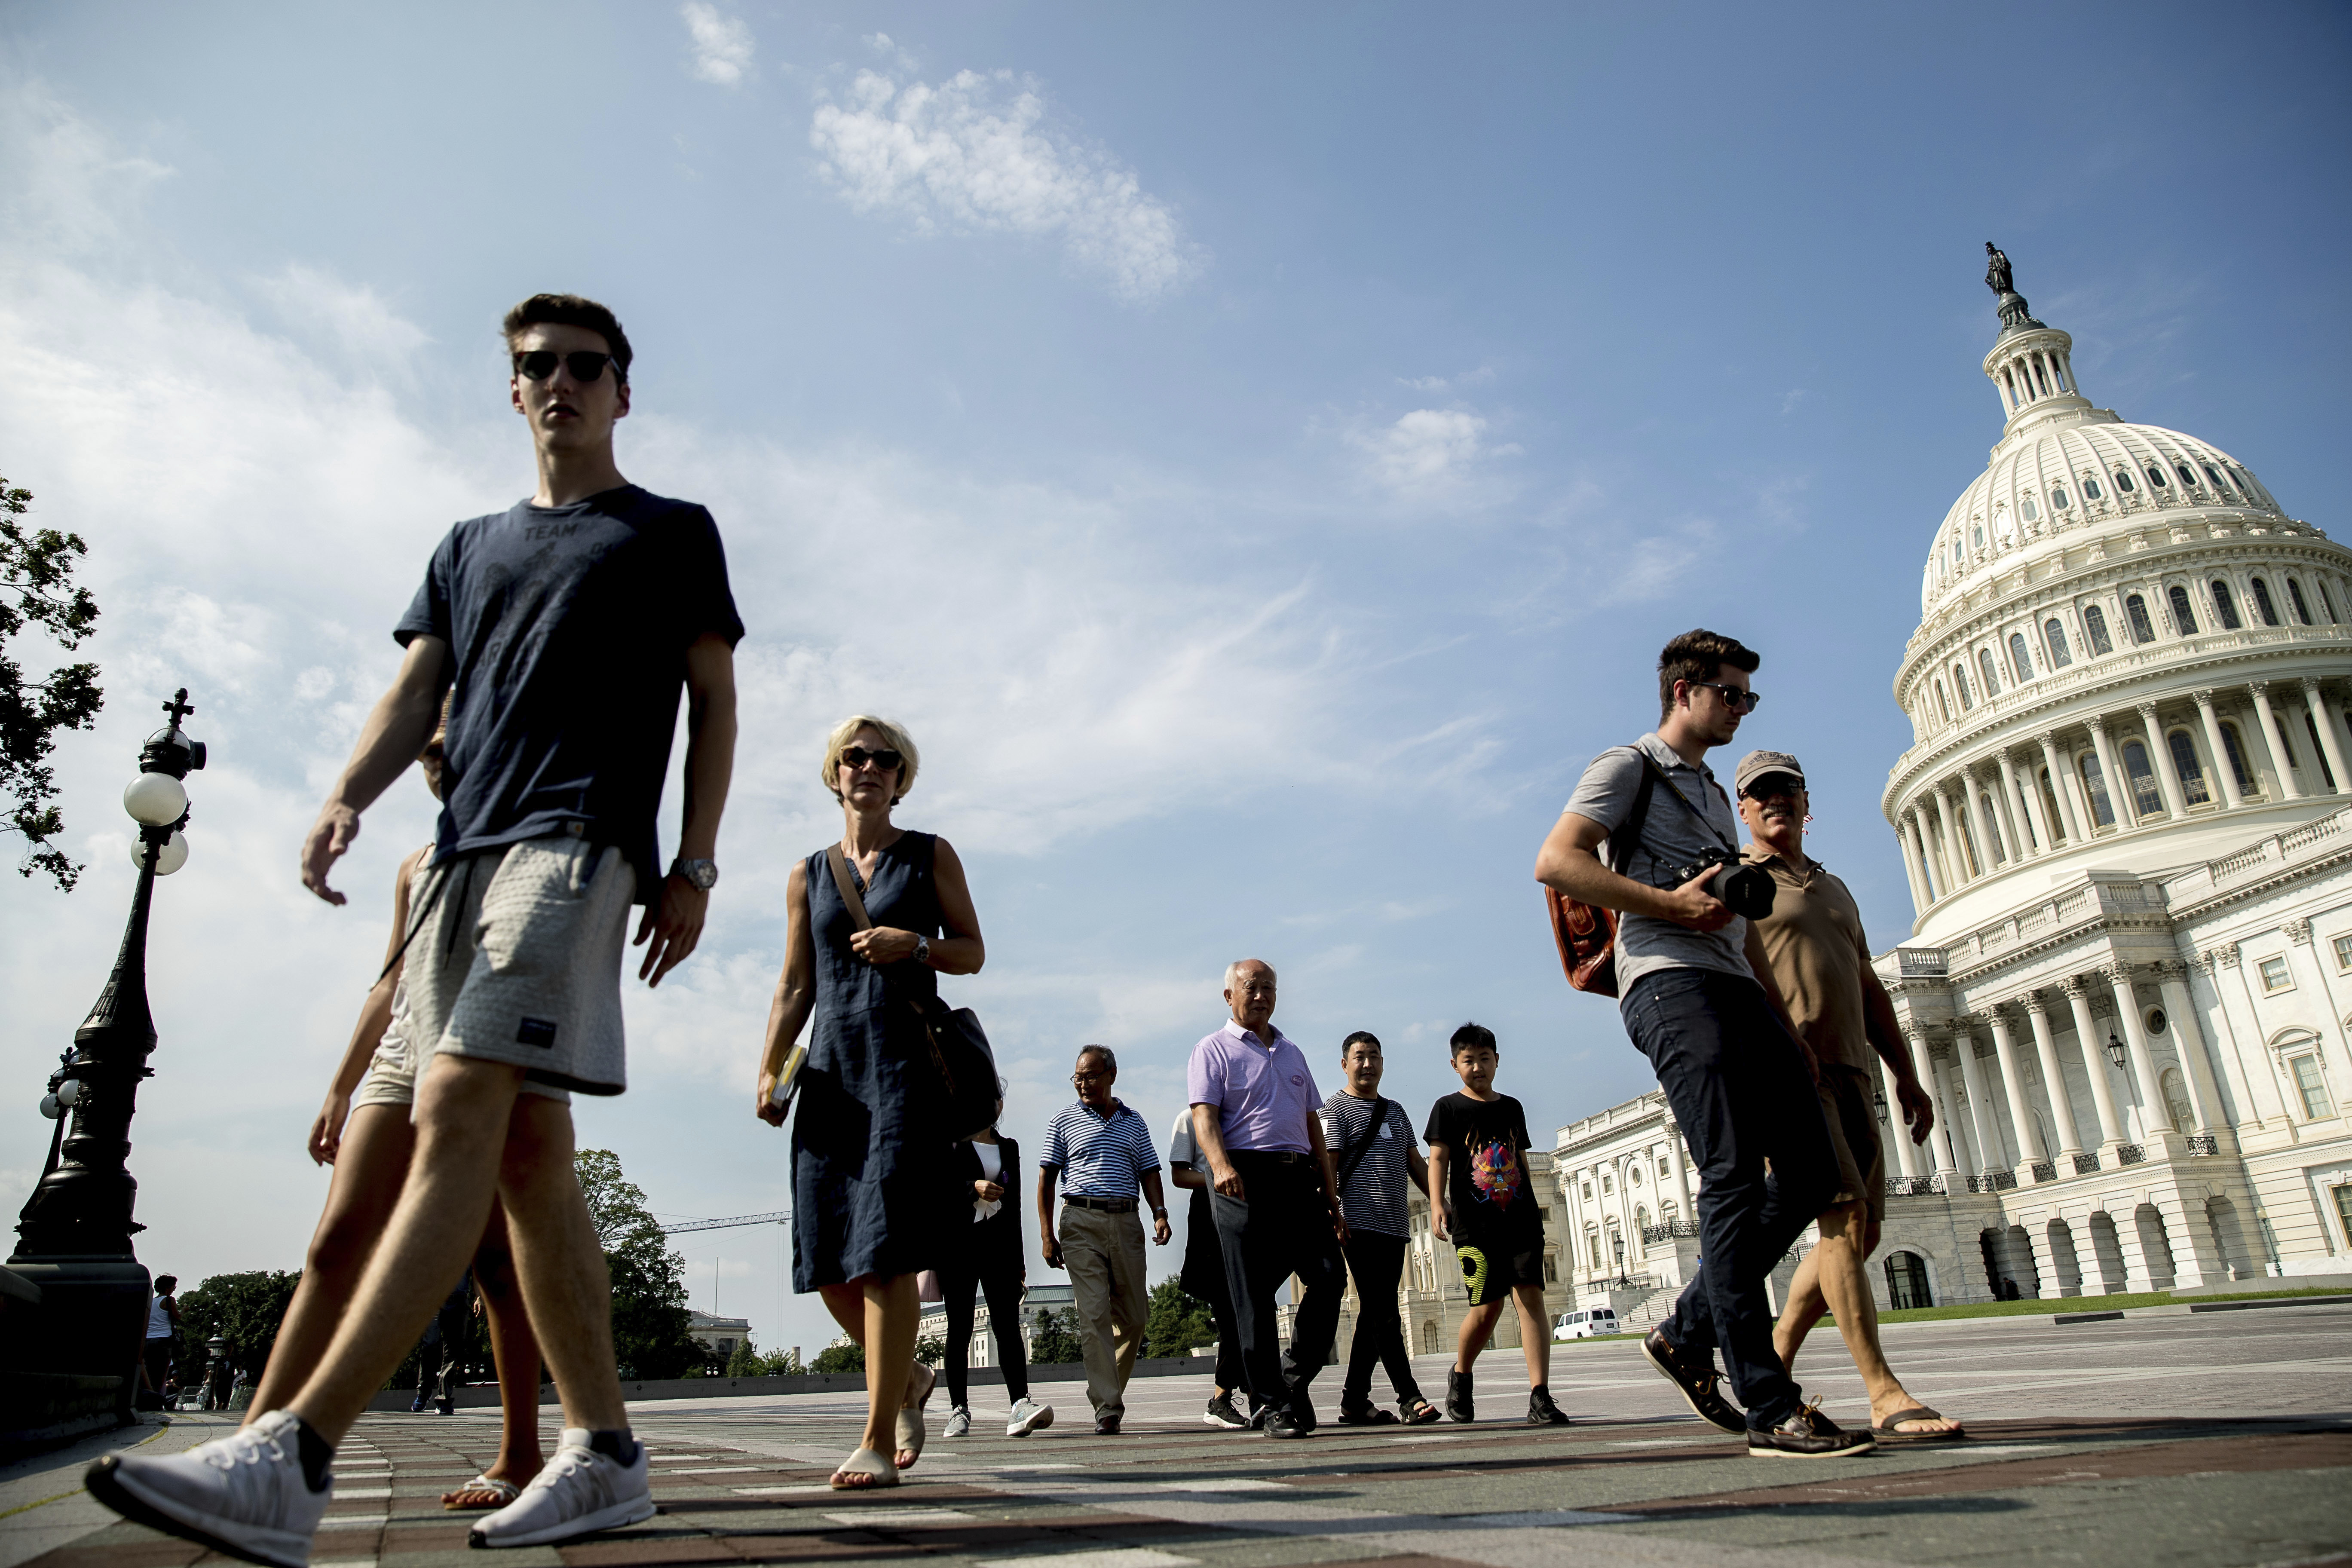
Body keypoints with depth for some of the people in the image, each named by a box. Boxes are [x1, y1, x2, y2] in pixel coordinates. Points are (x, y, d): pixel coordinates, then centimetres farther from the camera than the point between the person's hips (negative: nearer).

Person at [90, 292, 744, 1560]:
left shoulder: (673, 534, 13)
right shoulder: (470, 547, 27)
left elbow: (714, 703, 7)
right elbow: (414, 696, 17)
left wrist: (696, 865, -3)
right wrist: (348, 798, -3)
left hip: (583, 839, -6)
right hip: (468, 847, 6)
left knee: (458, 1111, -20)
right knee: (526, 1150, 1)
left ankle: (292, 1458, -22)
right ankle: (605, 1455, 7)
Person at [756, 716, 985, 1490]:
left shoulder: (930, 856, 10)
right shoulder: (809, 874, 17)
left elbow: (973, 952, 9)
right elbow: (794, 987, 15)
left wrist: (913, 944, -10)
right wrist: (770, 1072, 3)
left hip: (905, 1060, -4)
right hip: (832, 1064, 4)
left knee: (885, 1250, -12)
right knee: (826, 1258, 0)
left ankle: (878, 1442, -6)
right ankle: (909, 1377, 26)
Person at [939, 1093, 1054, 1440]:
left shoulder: (1009, 1147, 18)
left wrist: (1019, 1258, 17)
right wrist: (974, 1187, -22)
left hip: (1000, 1245, 3)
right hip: (959, 1244, -3)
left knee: (1008, 1324, -10)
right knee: (960, 1329, 0)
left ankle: (1021, 1405, -21)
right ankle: (959, 1410, 8)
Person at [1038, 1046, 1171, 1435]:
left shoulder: (1134, 1121, 14)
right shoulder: (1065, 1121, 7)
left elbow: (1149, 1172, 14)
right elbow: (1047, 1179, 6)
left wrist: (1160, 1213, -4)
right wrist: (1046, 1233, -2)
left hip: (1126, 1223, 3)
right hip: (1081, 1223, -3)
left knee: (1134, 1315, 5)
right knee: (1094, 1315, -10)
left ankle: (1111, 1389, 26)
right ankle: (1107, 1408, -8)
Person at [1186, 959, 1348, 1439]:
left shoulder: (1293, 1054, 24)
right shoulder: (1213, 1051, 6)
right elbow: (1204, 1116, -9)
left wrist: (1331, 1197, 17)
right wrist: (1221, 1166, -28)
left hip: (1299, 1178, 5)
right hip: (1244, 1178, -5)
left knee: (1329, 1277, -5)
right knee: (1254, 1295, -4)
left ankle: (1296, 1377, 13)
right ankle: (1270, 1403, 4)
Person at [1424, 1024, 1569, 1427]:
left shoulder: (1512, 1108, 17)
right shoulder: (1448, 1108, 4)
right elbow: (1438, 1158, -6)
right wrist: (1437, 1203, -20)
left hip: (1521, 1216, 4)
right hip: (1473, 1223, -3)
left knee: (1530, 1294, -11)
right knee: (1488, 1306, -4)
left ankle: (1540, 1397, -13)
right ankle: (1460, 1376, 24)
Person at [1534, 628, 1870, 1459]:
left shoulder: (1715, 795, 30)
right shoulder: (1629, 767, 4)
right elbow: (1555, 862, -11)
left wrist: (1785, 1022, 21)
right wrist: (1670, 904, -14)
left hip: (1737, 988, 9)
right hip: (1671, 983, -9)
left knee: (1809, 1169, 2)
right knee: (1734, 1179, -14)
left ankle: (1688, 1332, 12)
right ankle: (1770, 1408, -11)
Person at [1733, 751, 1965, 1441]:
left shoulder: (1835, 890, 27)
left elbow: (1870, 990, 27)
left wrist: (1906, 1075, 20)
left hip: (1848, 1068, 8)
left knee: (1858, 1232, 5)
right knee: (1845, 1215, -17)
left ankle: (1772, 1365, 17)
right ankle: (1886, 1396, -17)